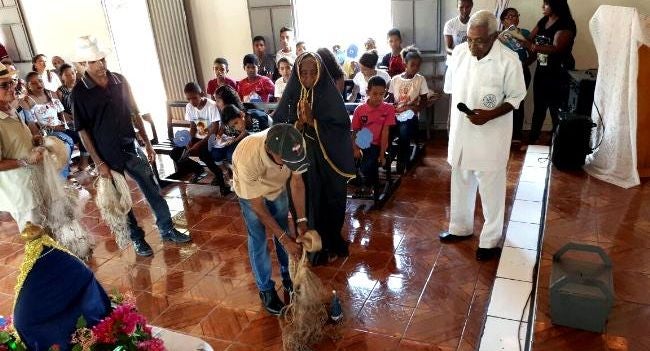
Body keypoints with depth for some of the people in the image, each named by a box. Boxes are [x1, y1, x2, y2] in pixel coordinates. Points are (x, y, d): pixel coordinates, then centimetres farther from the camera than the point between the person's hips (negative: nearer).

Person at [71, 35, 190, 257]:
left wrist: (147, 143, 8)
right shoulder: (79, 92, -11)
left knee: (153, 191, 11)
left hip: (132, 148, 4)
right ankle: (137, 238, 27)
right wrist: (98, 163, -11)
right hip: (108, 156, -3)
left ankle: (167, 230, 26)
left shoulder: (120, 81, 0)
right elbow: (82, 131, -8)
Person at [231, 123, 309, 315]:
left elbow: (297, 181, -19)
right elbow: (258, 207, -32)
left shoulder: (296, 145, -36)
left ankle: (288, 277, 35)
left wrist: (302, 220, -22)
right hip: (250, 191, -3)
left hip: (277, 186, 4)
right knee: (259, 240, 0)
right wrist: (284, 238, -28)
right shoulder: (247, 158, -45)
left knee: (284, 231, 13)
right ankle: (266, 289, 21)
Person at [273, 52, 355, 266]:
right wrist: (298, 124, -20)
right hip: (301, 160, 1)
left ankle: (331, 243, 37)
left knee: (330, 201, 12)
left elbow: (342, 127, -13)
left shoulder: (330, 95, -9)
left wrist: (312, 121, -22)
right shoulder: (291, 96, -3)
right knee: (307, 203, 8)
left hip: (328, 161, -1)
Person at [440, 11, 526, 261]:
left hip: (490, 137, -5)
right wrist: (455, 123, 11)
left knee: (490, 189, 8)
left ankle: (490, 240, 26)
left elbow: (516, 97, -8)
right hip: (461, 132, 5)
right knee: (460, 182, 19)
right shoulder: (459, 52, -5)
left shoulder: (508, 60, -18)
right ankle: (461, 227, 40)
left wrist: (491, 115, -24)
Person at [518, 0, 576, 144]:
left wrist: (531, 46, -38)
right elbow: (530, 39, 12)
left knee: (556, 113, 0)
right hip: (541, 72, 7)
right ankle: (531, 141, 29)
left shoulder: (566, 24, -15)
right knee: (538, 109, 17)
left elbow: (556, 49, -28)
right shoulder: (543, 21, 8)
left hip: (558, 76, -7)